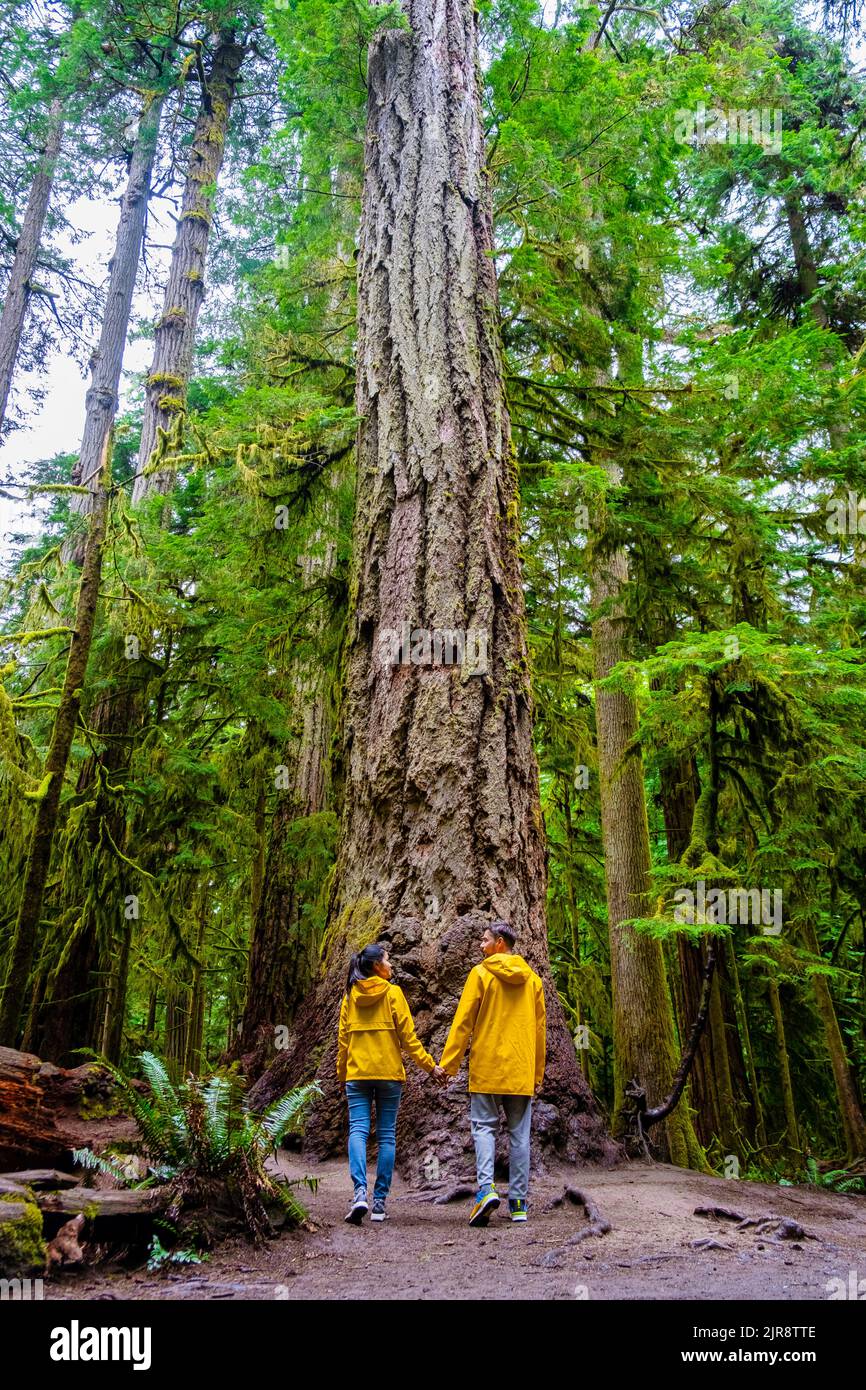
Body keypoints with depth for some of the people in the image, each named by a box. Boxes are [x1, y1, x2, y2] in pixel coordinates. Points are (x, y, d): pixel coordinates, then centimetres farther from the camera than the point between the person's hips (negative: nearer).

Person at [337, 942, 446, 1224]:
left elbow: (343, 1039, 8)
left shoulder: (350, 996, 6)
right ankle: (379, 1202, 6)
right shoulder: (392, 993, -4)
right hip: (389, 1073, -2)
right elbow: (408, 1036, -6)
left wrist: (341, 1075, 19)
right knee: (386, 1135, 6)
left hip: (357, 1074, 2)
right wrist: (430, 1066, 0)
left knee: (358, 1130, -2)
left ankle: (360, 1194, -21)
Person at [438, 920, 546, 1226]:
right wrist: (537, 1073, 18)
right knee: (519, 1133, 8)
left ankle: (486, 1187, -15)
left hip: (487, 1067, -4)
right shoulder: (532, 979, 8)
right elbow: (539, 1029, 11)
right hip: (522, 1071, 4)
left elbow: (463, 1022, -7)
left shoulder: (481, 974, -6)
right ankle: (519, 1202, 10)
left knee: (484, 1127, 3)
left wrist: (448, 1064, -2)